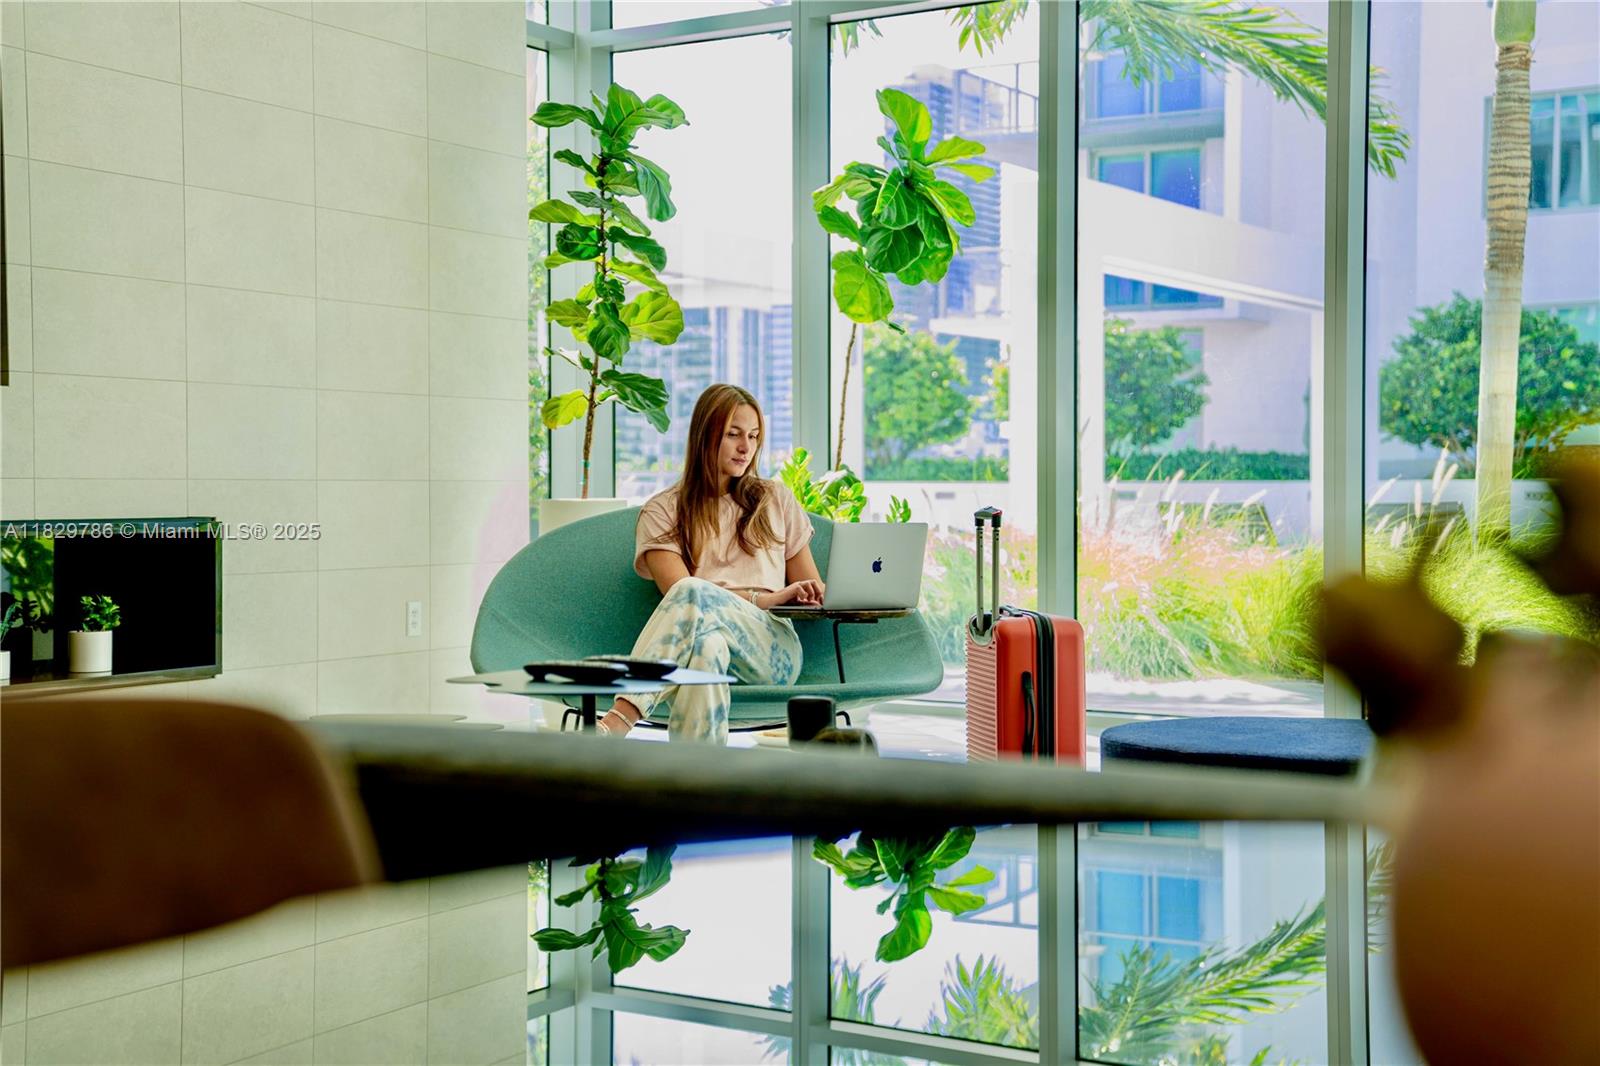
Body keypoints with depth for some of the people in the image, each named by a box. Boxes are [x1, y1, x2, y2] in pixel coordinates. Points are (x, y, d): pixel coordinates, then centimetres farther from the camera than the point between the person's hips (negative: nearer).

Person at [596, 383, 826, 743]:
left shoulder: (776, 499, 25)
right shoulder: (662, 510, 16)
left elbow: (816, 594, 25)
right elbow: (676, 587, -2)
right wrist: (763, 599, -14)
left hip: (772, 651, 0)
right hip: (697, 640, 0)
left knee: (693, 593, -34)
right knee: (706, 646, -41)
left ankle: (621, 716, -50)